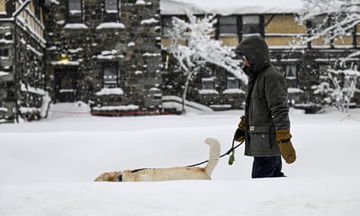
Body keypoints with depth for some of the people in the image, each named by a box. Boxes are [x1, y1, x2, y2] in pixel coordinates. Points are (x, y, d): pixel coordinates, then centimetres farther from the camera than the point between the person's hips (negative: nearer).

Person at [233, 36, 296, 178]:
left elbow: (280, 112, -20)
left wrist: (285, 142, -23)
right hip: (262, 142, 10)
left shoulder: (272, 77, -14)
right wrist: (242, 127, 23)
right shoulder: (256, 77, 18)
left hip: (268, 143, -10)